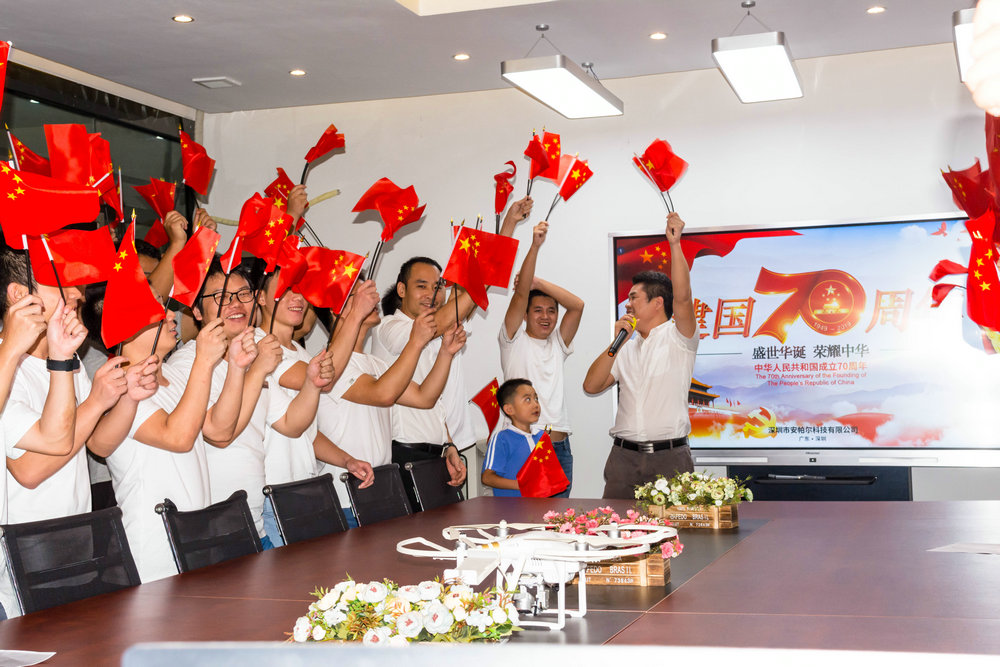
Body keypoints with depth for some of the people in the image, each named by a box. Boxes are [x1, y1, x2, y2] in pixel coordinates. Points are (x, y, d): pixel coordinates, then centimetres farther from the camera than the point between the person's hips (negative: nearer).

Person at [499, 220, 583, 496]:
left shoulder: (558, 344, 17)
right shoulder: (514, 340, 5)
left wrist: (539, 283, -2)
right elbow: (520, 294, -7)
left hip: (559, 446, 5)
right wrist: (535, 246, -16)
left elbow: (577, 305, 7)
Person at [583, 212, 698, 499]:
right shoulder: (627, 350, 18)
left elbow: (682, 298, -17)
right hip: (624, 455, 5)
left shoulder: (677, 338, 3)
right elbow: (591, 386, 9)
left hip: (670, 456, -4)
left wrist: (675, 245, -22)